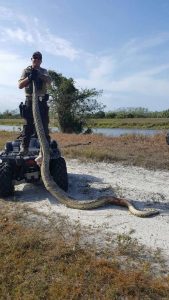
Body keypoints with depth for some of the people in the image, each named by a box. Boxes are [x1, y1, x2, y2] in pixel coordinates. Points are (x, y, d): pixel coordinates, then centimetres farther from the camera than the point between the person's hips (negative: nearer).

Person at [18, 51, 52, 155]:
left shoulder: (44, 71, 13)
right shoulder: (26, 71, 9)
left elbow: (49, 81, -8)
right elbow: (20, 85, -2)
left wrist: (39, 74, -25)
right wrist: (29, 78, -19)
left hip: (41, 100, 1)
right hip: (30, 100, -1)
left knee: (44, 124, 1)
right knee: (28, 124, -2)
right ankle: (24, 146, 1)